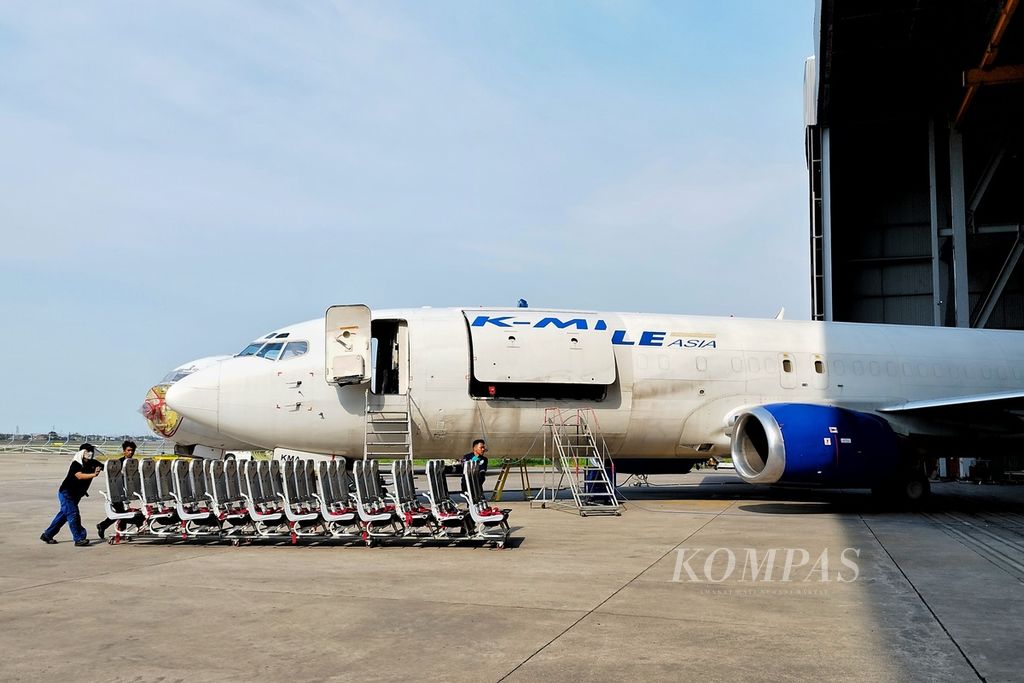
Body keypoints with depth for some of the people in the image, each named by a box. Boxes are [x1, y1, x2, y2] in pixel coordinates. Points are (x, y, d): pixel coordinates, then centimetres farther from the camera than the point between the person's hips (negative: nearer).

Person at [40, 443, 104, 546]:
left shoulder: (93, 463, -3)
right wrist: (93, 474, -51)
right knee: (73, 515, -13)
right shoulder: (76, 464, -20)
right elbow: (79, 476, -37)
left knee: (64, 514, 14)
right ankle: (78, 539, -13)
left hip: (76, 495, 7)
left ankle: (47, 535, 28)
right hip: (66, 493, -7)